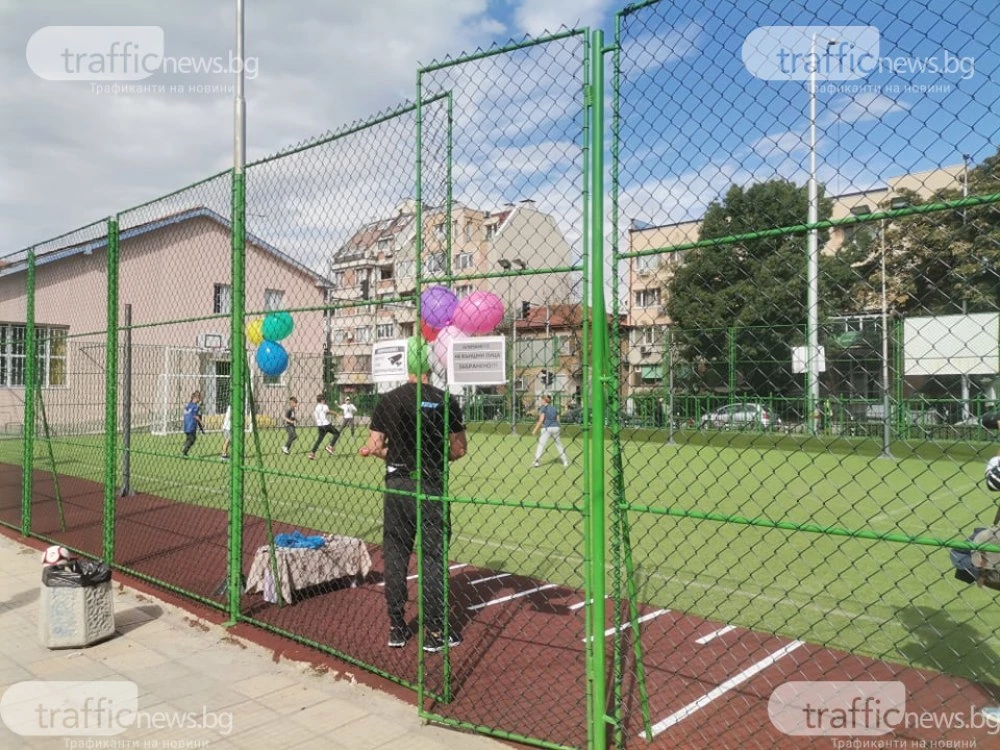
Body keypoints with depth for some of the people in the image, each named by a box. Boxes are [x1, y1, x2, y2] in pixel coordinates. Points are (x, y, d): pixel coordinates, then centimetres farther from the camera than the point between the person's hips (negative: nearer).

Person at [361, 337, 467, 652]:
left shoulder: (388, 401, -1)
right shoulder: (446, 401, -6)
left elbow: (375, 447, -4)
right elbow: (459, 449, -1)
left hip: (396, 485, 2)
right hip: (431, 487, -2)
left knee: (395, 555, 12)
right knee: (433, 557, 6)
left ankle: (396, 628, 20)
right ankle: (434, 632, 12)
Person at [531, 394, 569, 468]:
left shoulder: (543, 408, -2)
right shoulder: (554, 408, 15)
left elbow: (541, 420, -11)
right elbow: (558, 420, 12)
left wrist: (535, 429, -10)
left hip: (547, 428, -6)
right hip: (555, 427, 6)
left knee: (541, 445, -4)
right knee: (559, 444, 16)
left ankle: (536, 462, -11)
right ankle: (565, 461, 19)